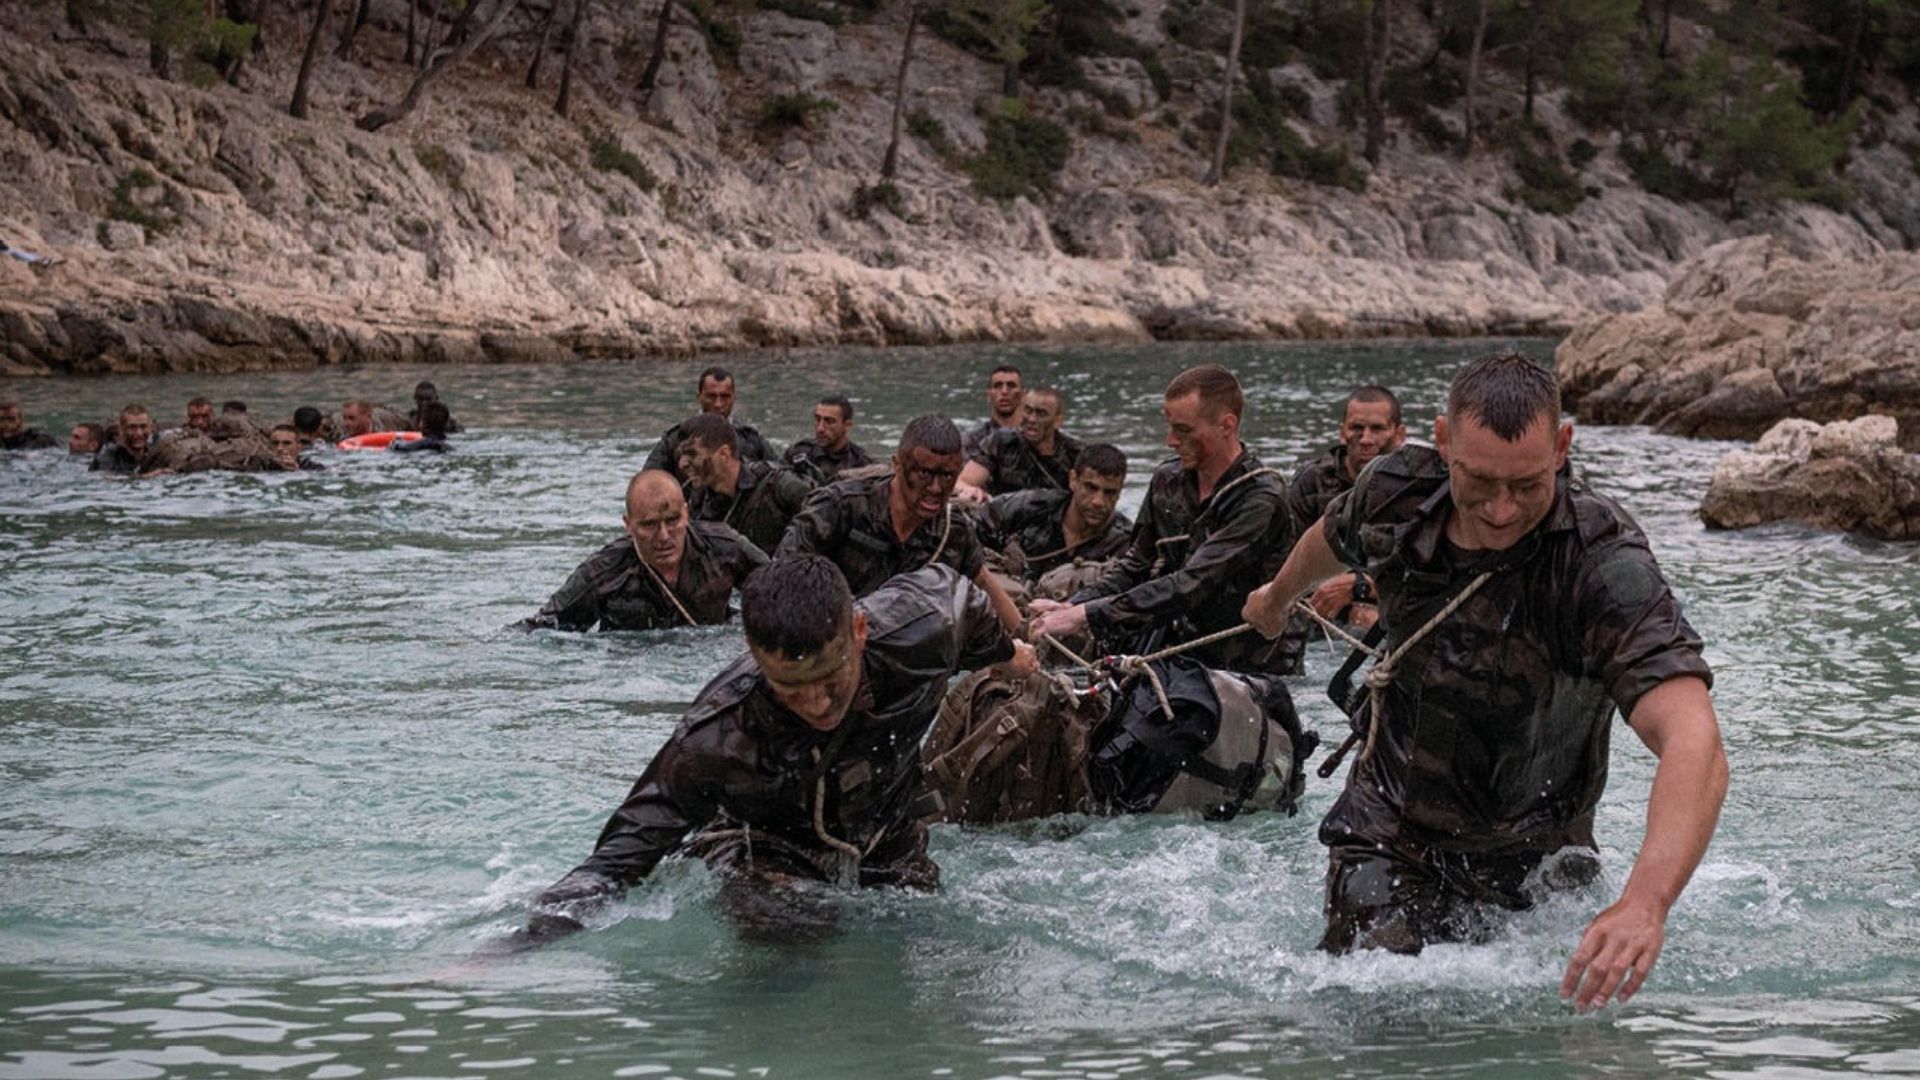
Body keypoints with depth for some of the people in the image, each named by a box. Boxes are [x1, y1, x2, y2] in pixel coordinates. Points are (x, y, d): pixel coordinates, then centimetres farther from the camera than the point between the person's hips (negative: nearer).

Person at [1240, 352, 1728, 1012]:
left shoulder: (1606, 568, -31)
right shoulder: (1396, 495, -15)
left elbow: (1696, 747, -46)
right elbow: (1333, 537, 13)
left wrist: (1645, 903, -62)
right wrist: (1278, 598, 35)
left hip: (1529, 864, -2)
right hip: (1386, 833, 2)